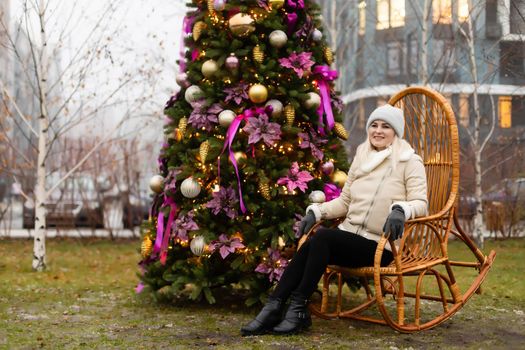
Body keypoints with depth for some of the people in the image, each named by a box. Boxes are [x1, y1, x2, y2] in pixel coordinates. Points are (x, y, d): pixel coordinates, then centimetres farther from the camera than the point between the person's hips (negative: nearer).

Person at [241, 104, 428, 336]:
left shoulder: (409, 162, -1)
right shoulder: (361, 158, 16)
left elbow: (420, 203, -11)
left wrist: (400, 209, -32)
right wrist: (316, 211, 3)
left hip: (379, 246, -5)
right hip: (349, 236, 5)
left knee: (322, 237, -30)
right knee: (308, 246, -26)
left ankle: (298, 307, -23)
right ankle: (274, 307, -25)